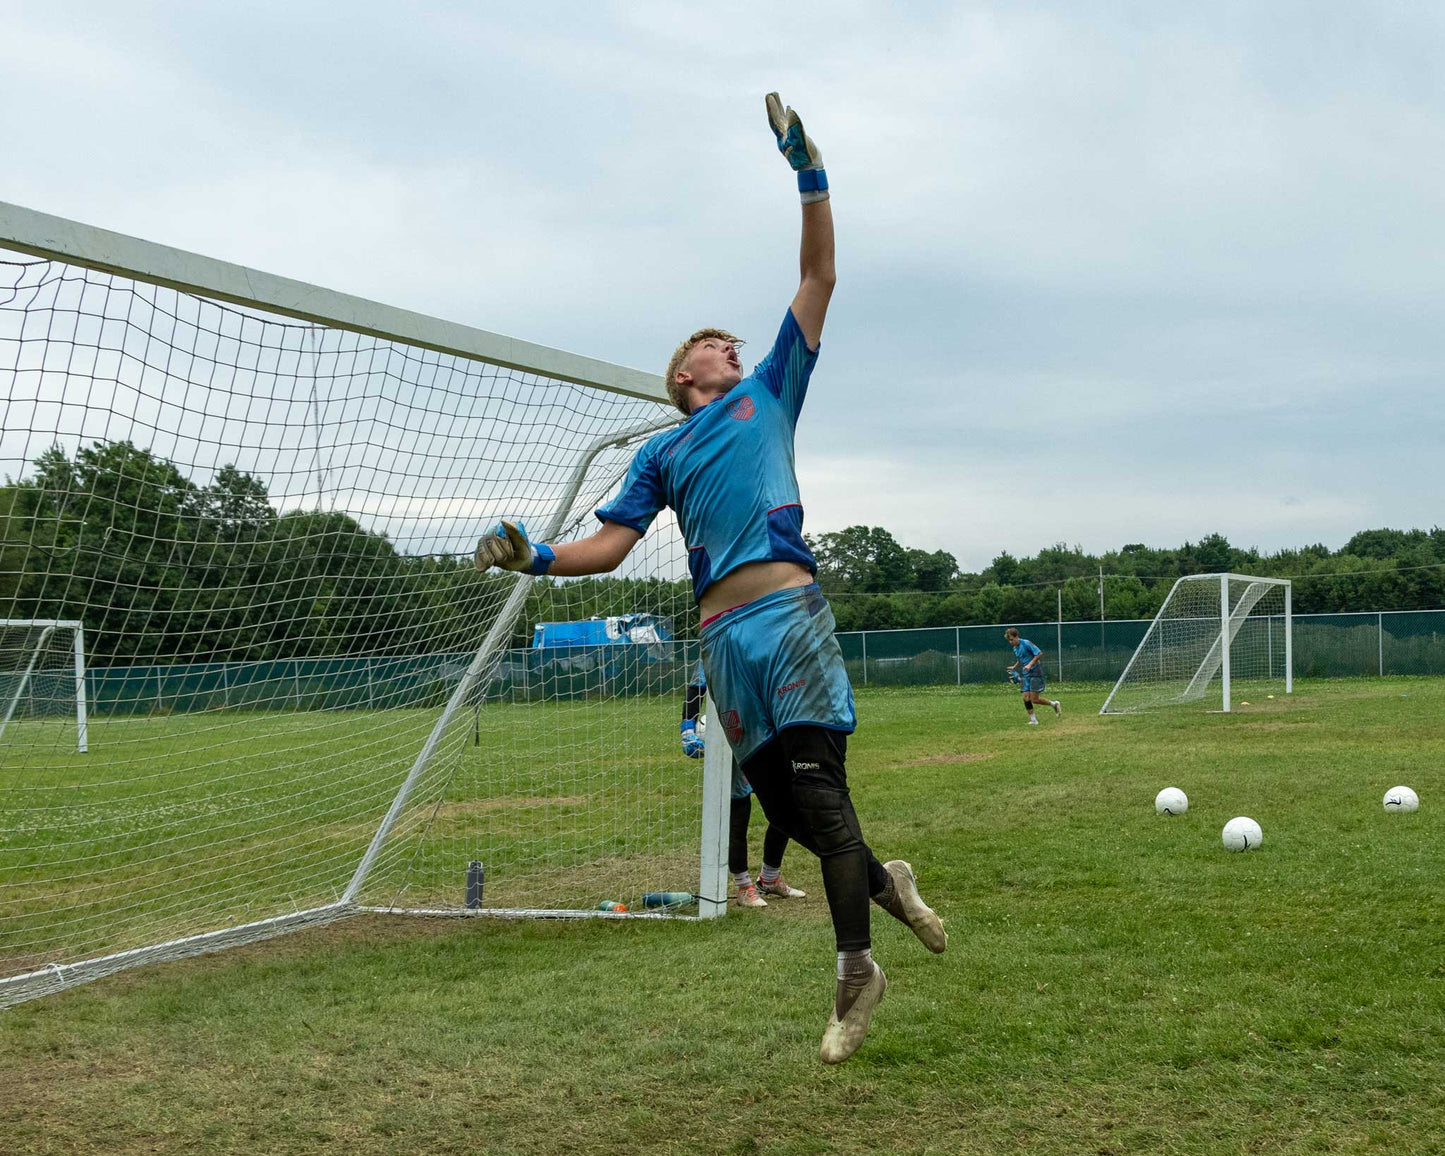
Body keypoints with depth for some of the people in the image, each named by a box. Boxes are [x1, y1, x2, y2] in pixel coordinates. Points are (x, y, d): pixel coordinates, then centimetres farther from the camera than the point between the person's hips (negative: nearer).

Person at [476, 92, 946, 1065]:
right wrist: (534, 558, -2)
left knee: (817, 785, -10)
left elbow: (819, 279, 16)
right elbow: (610, 546, 14)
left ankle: (856, 970, 0)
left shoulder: (769, 392, 20)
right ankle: (884, 883, 26)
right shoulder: (662, 454, 22)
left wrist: (808, 170, 10)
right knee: (779, 801, 3)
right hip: (724, 634, 3)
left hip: (788, 610, -3)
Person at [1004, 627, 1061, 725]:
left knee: (1035, 699, -9)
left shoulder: (1026, 643, -15)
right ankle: (1033, 720, 5)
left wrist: (1030, 664, -23)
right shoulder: (1014, 648, 11)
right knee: (1026, 698, -3)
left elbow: (1039, 654, -17)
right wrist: (1014, 667, 14)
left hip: (1035, 673, -8)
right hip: (1025, 675, 8)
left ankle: (1054, 704, 14)